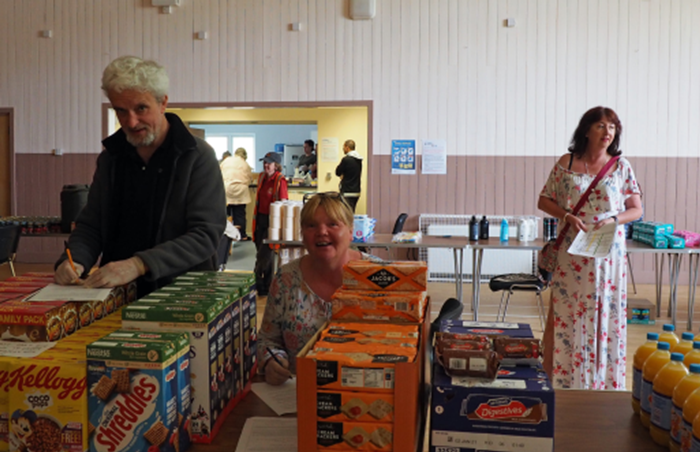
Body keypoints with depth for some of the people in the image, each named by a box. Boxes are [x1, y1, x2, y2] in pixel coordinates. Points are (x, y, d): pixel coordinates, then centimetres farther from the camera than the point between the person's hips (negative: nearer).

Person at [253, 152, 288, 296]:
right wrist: (256, 218, 18)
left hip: (271, 220, -8)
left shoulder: (280, 180, -14)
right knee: (264, 253, 15)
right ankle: (266, 286, 26)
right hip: (260, 218, 8)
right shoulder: (262, 177, 8)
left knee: (263, 255, -3)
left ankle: (259, 286, 7)